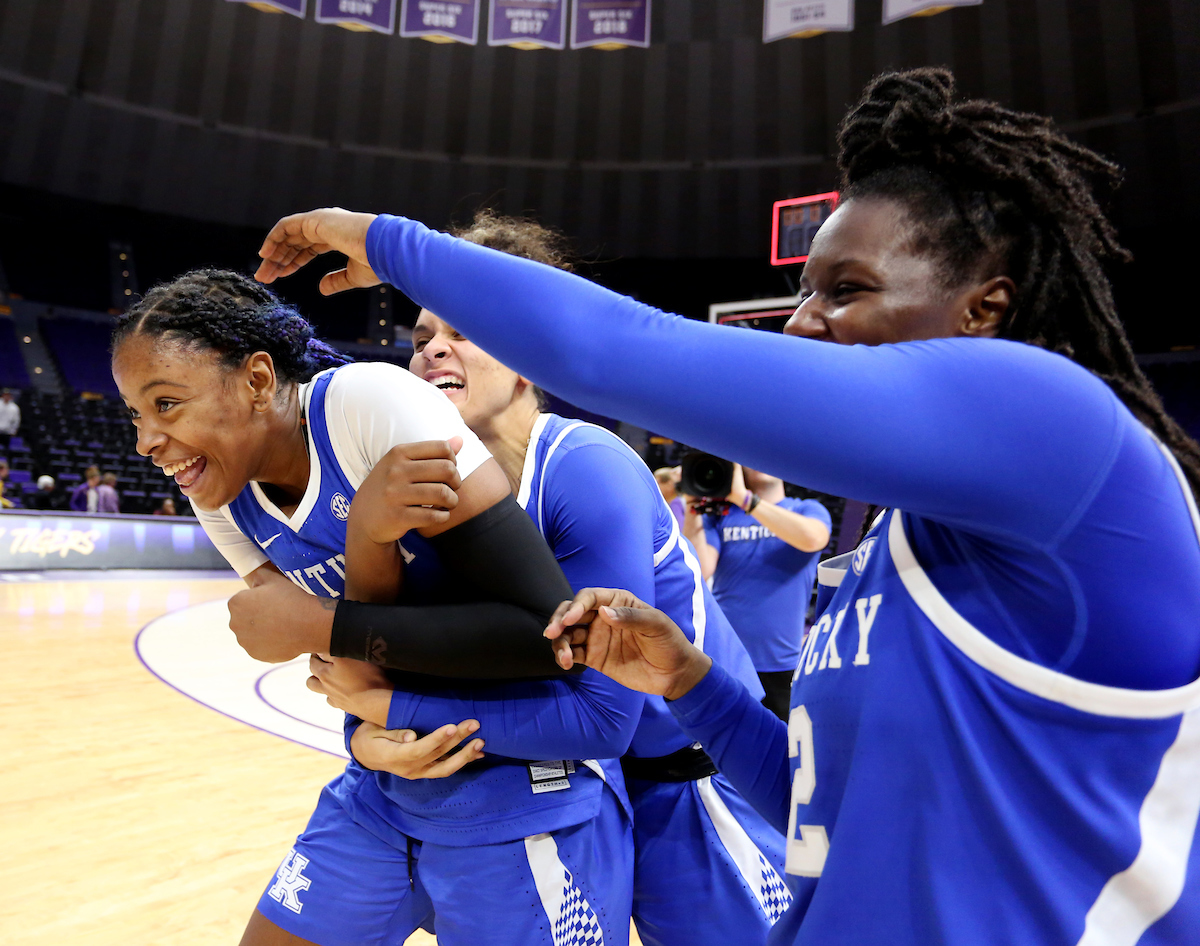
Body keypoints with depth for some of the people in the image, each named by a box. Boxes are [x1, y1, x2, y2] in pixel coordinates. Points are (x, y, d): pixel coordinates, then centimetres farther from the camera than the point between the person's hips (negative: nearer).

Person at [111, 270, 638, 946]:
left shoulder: (370, 402, -22)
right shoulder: (220, 498, -1)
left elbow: (545, 627, -27)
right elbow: (373, 663, -9)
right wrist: (367, 537, -28)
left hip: (521, 795, -6)